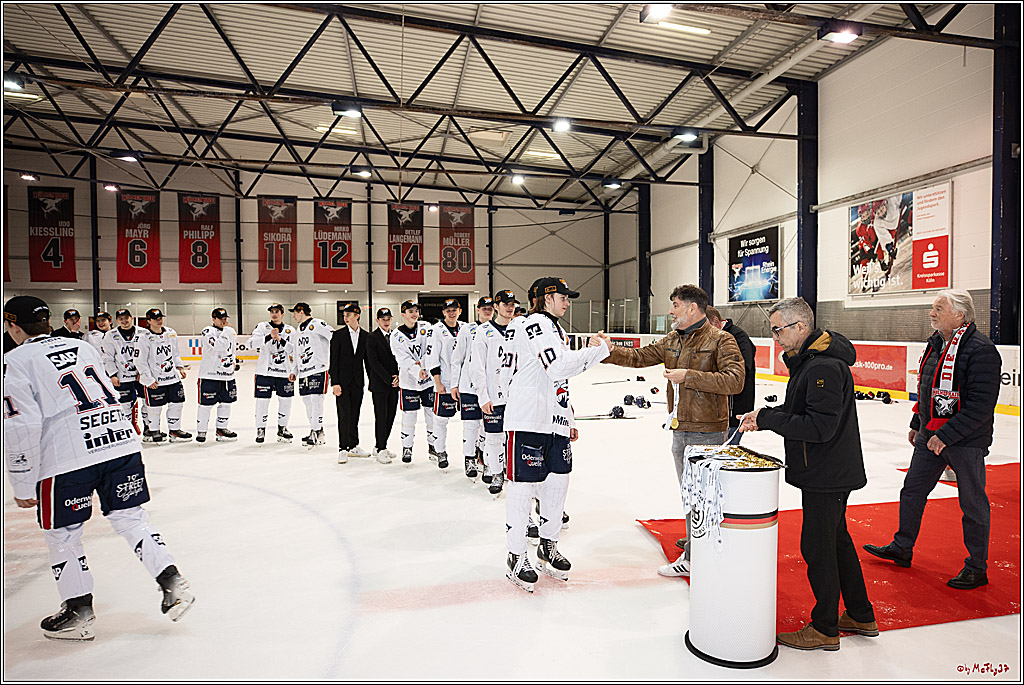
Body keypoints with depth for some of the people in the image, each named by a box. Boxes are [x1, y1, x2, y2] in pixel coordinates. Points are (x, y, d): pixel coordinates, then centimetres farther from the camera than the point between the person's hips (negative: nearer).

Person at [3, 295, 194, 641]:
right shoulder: (82, 347, 17)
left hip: (66, 457, -5)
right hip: (121, 441, 5)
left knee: (61, 535, 15)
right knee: (131, 519, 13)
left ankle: (79, 614, 25)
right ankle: (173, 585, 10)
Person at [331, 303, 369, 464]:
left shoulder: (366, 336, 6)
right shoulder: (338, 335, -3)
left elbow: (367, 360, 10)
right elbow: (334, 360, -5)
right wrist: (334, 383, -12)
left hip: (357, 382, 3)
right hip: (343, 381, -3)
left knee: (355, 414, 11)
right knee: (344, 415, -4)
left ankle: (353, 446, 21)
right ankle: (343, 449, 3)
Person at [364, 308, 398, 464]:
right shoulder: (372, 338, -5)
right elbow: (373, 362, -12)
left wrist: (398, 376, -3)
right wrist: (388, 379, -15)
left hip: (394, 383, 5)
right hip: (379, 384, -5)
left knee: (391, 415, 9)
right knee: (381, 416, -1)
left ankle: (380, 445, 22)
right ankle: (380, 449, 9)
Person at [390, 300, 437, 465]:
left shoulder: (426, 327, 2)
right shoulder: (397, 336, -2)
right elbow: (403, 359, -12)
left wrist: (422, 365, -19)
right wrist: (417, 371, -27)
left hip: (429, 379, 2)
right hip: (409, 381, -1)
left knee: (432, 412, 9)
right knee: (409, 415, 3)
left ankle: (433, 444, 25)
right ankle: (407, 447, 19)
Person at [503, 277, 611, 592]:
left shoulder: (556, 330, 21)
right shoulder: (535, 324, -10)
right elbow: (558, 368, -23)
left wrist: (569, 421, 23)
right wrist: (598, 350, -14)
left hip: (555, 423, 10)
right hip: (529, 421, -9)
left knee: (557, 481, 14)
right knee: (523, 486, -1)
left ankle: (548, 547, 31)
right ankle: (516, 557, 14)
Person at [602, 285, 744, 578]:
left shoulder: (721, 340, -11)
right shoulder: (671, 341, 10)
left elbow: (734, 380, -21)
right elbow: (639, 357, 8)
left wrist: (688, 376, -23)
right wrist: (610, 352, -7)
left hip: (707, 433, -7)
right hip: (680, 430, 7)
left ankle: (692, 557, 14)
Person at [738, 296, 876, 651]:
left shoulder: (825, 367, -24)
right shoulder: (808, 358, 9)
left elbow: (820, 426, -29)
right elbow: (800, 411, 15)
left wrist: (768, 419, -22)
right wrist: (765, 415, 0)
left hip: (828, 474, -10)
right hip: (831, 471, 10)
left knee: (818, 546, 2)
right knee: (837, 540, 21)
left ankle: (825, 629, 20)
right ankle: (861, 616, 38)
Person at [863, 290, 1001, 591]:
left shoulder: (981, 350, -18)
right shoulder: (936, 344, 8)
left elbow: (981, 404, -22)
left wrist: (946, 435, -22)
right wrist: (917, 424, 18)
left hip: (966, 441, -8)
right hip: (931, 436, 8)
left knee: (973, 504, 7)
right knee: (912, 491, 14)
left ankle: (977, 568, 24)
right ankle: (902, 548, 30)